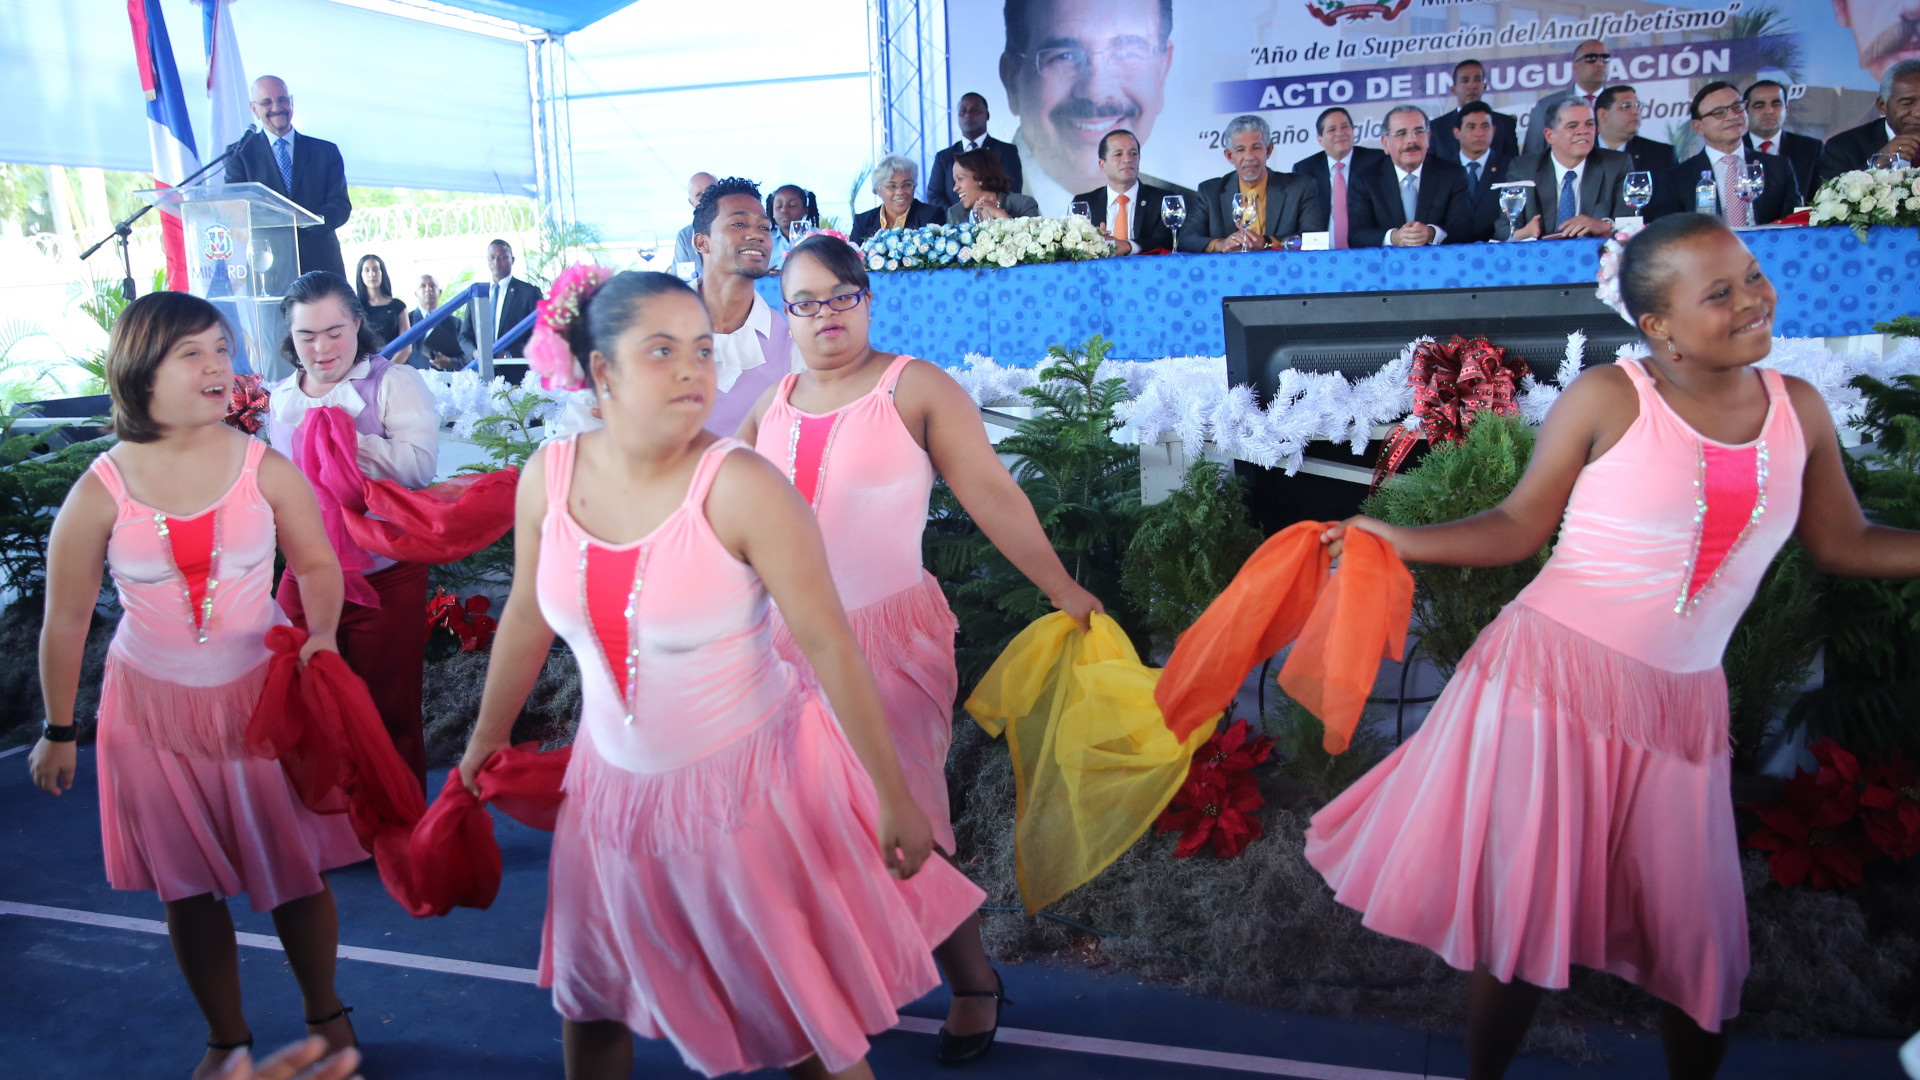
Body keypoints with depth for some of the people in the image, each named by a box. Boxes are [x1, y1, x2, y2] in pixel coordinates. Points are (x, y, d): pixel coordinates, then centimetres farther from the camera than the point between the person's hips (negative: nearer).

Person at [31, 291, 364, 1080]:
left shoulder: (264, 469, -8)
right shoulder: (101, 491, -9)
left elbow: (316, 563, 5)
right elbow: (66, 620, 0)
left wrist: (320, 633, -12)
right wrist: (58, 732, 7)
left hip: (263, 693, 0)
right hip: (154, 708, 0)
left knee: (295, 871, 9)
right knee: (188, 888, 13)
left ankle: (326, 1016, 35)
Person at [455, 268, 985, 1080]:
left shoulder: (741, 487, -22)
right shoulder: (549, 474, -8)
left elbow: (829, 646, -20)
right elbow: (526, 619, 7)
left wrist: (894, 798, -16)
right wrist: (483, 746, 17)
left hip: (748, 778, -4)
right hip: (617, 781, 5)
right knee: (590, 991, 22)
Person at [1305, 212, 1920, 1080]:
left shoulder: (1798, 408, 5)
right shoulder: (1608, 398, -9)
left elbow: (1844, 544, 13)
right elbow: (1519, 527, -6)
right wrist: (1399, 541, -17)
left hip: (1680, 705, 4)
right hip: (1555, 676, -4)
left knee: (1700, 937, 10)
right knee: (1522, 910, 5)